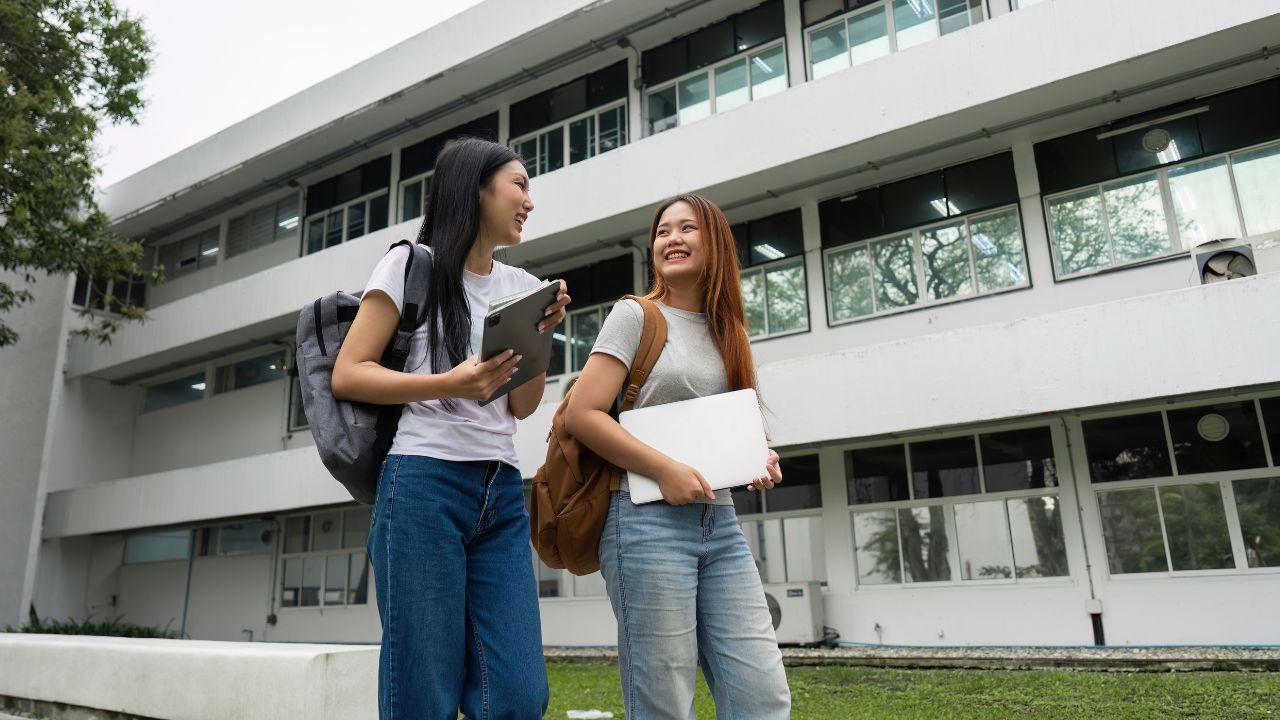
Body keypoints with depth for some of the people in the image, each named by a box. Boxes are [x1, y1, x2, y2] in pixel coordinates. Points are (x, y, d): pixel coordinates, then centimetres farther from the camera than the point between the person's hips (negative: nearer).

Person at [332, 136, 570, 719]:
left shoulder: (520, 285, 16)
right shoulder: (411, 264, 2)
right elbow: (347, 375, -4)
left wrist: (540, 333, 1)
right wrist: (449, 384, -17)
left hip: (502, 496, 5)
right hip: (425, 483, -5)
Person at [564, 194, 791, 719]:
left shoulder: (727, 334, 17)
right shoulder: (637, 316, 0)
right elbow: (581, 415, -8)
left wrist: (756, 461, 5)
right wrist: (665, 470, -16)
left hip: (720, 523, 6)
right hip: (651, 519, -5)